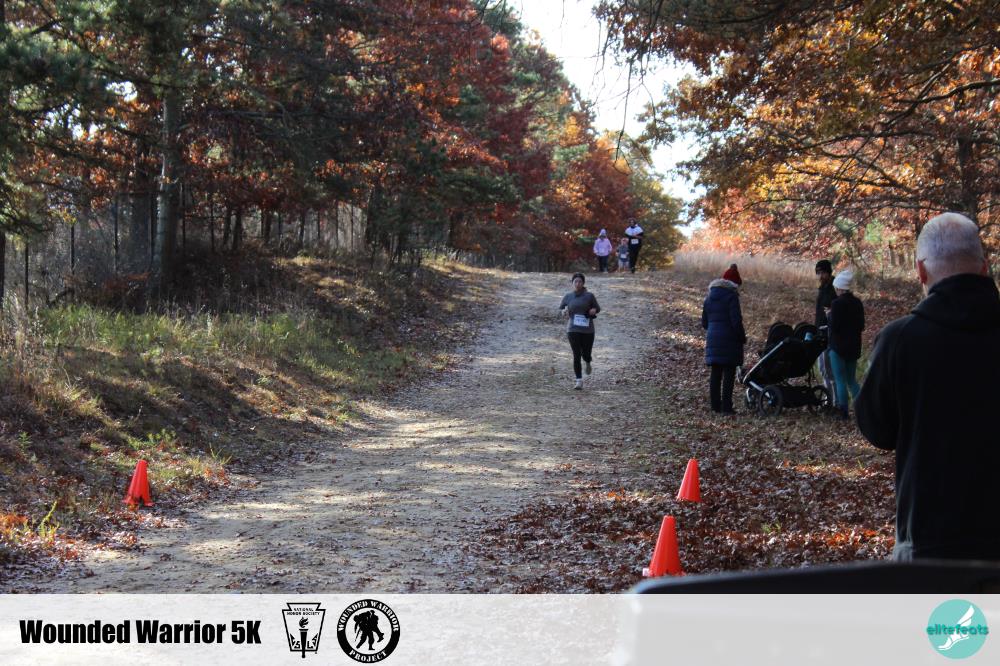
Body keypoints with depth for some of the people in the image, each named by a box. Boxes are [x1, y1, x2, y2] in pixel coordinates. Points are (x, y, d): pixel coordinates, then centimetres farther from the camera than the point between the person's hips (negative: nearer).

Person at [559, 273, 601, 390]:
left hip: (587, 330, 0)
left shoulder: (589, 296, -1)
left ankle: (588, 362, 45)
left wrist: (594, 310, -14)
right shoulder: (568, 296, 3)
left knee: (585, 354, 6)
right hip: (573, 330, 0)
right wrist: (564, 311, -8)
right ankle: (579, 381, -2)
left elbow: (598, 308, 9)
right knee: (576, 355, -9)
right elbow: (560, 309, 15)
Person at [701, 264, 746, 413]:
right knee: (729, 373, -2)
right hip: (729, 340, -6)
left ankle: (715, 405, 13)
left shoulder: (709, 296, 11)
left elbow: (704, 322, 15)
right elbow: (736, 321, -15)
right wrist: (742, 337, -2)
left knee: (715, 373, 11)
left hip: (713, 339, 6)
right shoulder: (731, 296, -11)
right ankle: (726, 407, -5)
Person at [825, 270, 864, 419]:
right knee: (851, 379, 16)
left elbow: (833, 327, -18)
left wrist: (828, 315, -2)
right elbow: (861, 326, 10)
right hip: (854, 346, 6)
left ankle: (844, 412, 6)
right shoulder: (857, 302, 3)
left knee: (840, 380, 3)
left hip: (838, 347, -6)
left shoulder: (837, 303, -17)